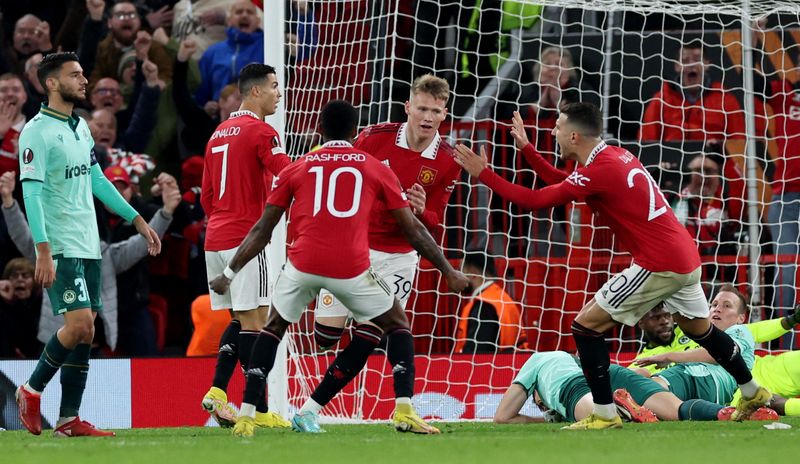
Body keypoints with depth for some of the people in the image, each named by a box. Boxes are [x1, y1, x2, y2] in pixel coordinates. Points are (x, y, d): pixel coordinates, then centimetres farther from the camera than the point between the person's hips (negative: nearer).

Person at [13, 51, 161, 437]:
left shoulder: (80, 127, 14)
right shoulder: (37, 131, -11)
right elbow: (32, 193, -17)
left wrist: (137, 220, 23)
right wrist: (43, 252, -25)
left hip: (88, 246, 8)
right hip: (60, 247, -8)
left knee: (86, 332, 4)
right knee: (78, 324, -17)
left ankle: (69, 419, 7)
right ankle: (32, 391, 2)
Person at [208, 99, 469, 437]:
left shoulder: (296, 169, 17)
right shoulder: (376, 169, 15)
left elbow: (262, 231, 18)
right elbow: (413, 230, 16)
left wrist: (229, 274, 27)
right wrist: (449, 273, 25)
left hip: (303, 263, 1)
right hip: (351, 267, -1)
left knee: (274, 327, 24)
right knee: (396, 323, 20)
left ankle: (246, 416, 9)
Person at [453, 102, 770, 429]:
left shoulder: (598, 171, -16)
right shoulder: (617, 156, 10)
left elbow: (536, 200, -16)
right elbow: (562, 184, 23)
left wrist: (483, 174, -10)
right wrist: (526, 148, 21)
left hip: (658, 264, -9)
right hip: (686, 258, 9)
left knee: (586, 325, -3)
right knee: (702, 330, 28)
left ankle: (604, 414, -3)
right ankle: (753, 394, 43)